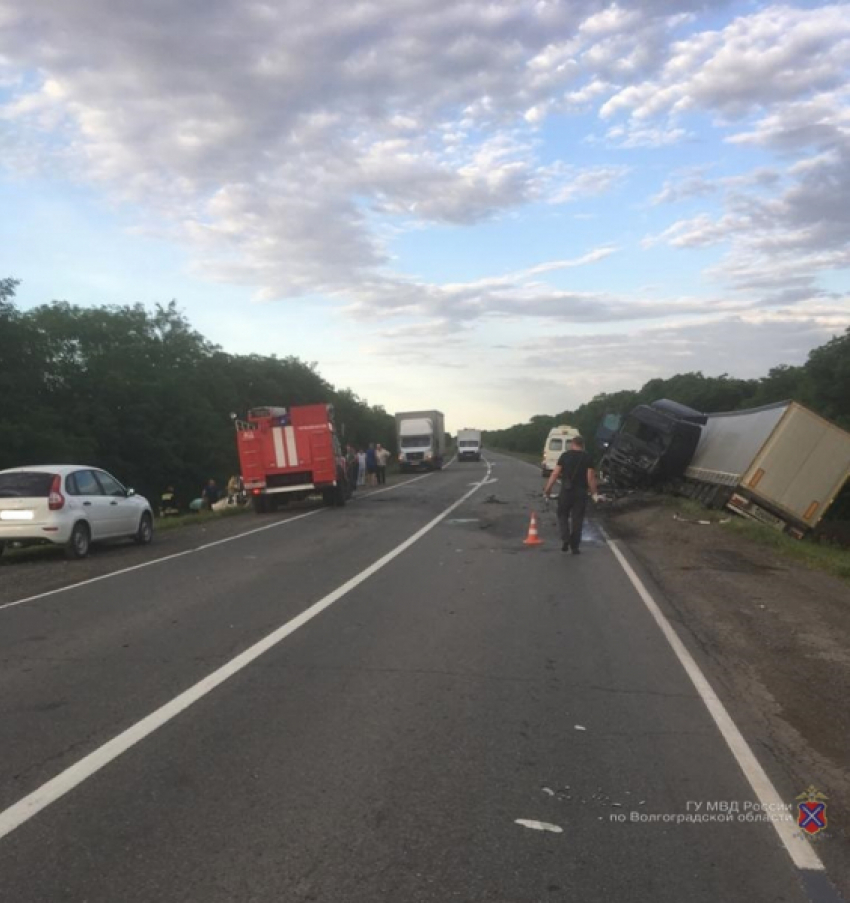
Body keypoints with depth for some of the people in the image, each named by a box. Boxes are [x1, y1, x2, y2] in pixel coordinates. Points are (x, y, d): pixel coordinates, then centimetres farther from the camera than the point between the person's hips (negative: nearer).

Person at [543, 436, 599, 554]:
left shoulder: (565, 456, 1)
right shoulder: (587, 458, 1)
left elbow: (555, 474, -4)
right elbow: (590, 477, -7)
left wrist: (547, 489, 0)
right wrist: (594, 493, 1)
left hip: (566, 491, 0)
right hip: (581, 492, 0)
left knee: (562, 515, 15)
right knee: (577, 519, 7)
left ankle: (565, 539, -5)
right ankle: (574, 546, 9)